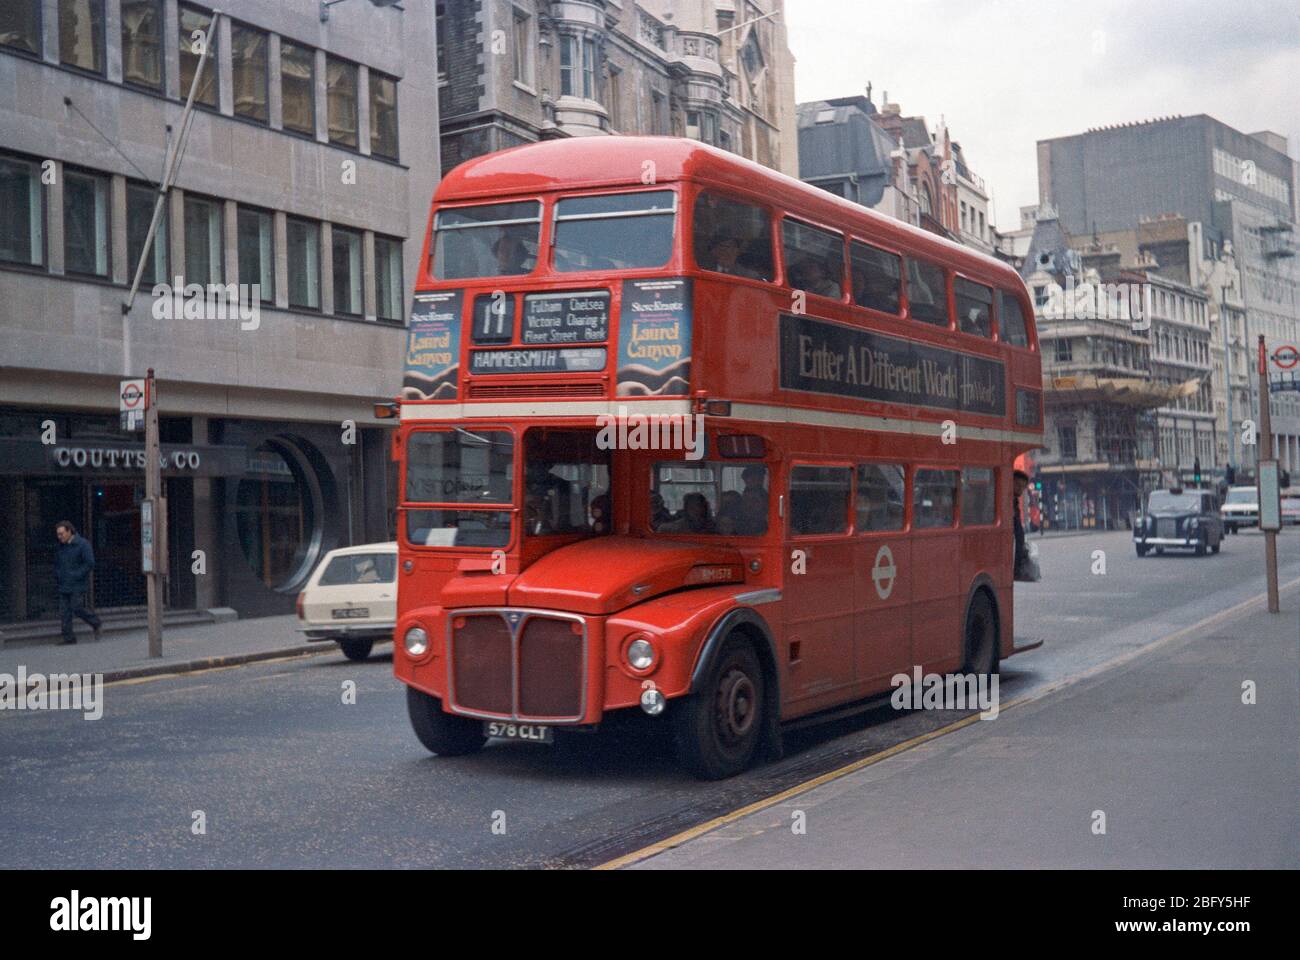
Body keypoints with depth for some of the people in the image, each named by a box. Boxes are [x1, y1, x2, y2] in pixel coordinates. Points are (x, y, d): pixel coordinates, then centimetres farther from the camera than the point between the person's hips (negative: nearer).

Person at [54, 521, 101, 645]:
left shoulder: (82, 544, -7)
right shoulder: (59, 547, 14)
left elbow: (90, 563, -13)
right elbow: (56, 564, 28)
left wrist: (76, 576, -15)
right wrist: (57, 576, 11)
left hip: (78, 586, -7)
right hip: (64, 586, 7)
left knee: (77, 609, -11)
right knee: (64, 612, 1)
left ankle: (96, 624, 11)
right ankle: (68, 638, 4)